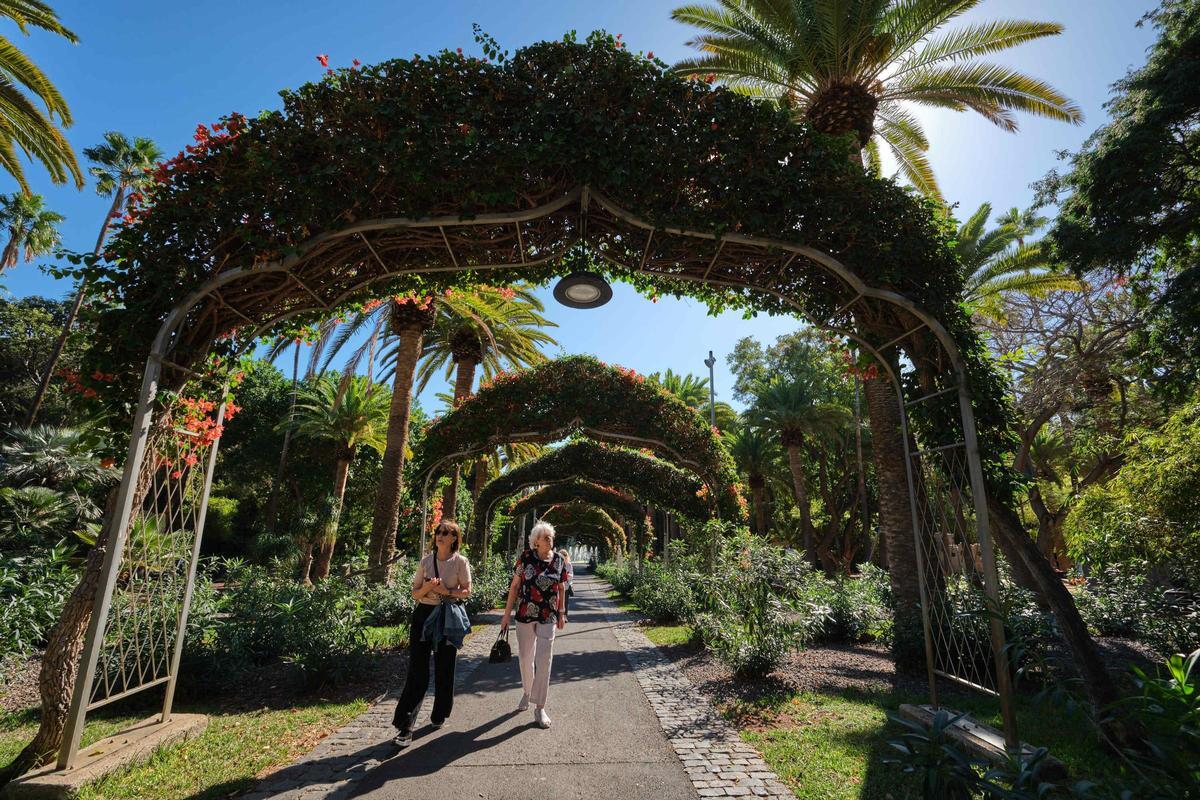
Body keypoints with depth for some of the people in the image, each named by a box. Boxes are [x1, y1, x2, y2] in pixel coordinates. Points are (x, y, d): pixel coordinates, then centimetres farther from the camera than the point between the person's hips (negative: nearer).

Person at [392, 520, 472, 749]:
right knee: (417, 670, -3)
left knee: (444, 668, 10)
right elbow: (415, 593, 5)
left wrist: (447, 592, -18)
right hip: (424, 614, 1)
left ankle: (439, 715, 31)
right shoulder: (425, 561, 3)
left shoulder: (460, 562, -4)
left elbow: (467, 591, -3)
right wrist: (427, 588, -16)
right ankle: (405, 726, 2)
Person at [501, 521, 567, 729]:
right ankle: (527, 692, 41)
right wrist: (507, 613, -1)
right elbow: (515, 585, -2)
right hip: (525, 615, 0)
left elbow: (562, 588, 8)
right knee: (525, 657, 16)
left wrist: (562, 614, 8)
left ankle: (539, 708, 9)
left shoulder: (559, 560, -2)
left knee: (544, 660, -2)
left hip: (548, 618, 0)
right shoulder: (526, 557, -7)